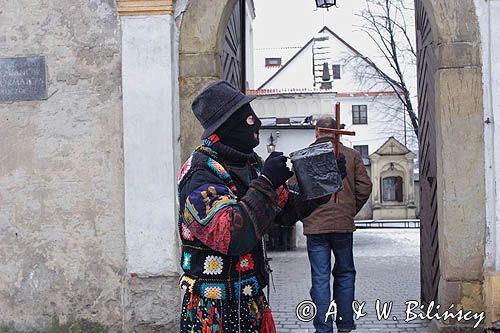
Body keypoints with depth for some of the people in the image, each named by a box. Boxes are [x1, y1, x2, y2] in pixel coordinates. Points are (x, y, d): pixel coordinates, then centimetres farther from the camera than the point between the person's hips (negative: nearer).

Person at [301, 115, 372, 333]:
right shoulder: (352, 155, 3)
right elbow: (364, 186, 1)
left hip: (315, 226, -1)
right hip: (344, 225, 1)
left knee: (320, 278, 4)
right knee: (345, 274, 15)